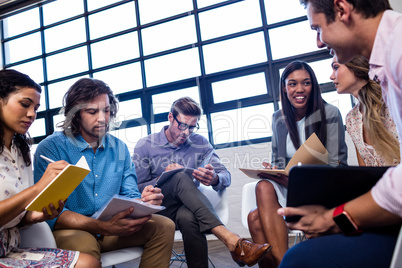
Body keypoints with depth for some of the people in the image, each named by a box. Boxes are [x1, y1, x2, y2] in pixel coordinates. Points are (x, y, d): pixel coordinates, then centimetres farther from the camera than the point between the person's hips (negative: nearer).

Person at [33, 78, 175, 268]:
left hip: (111, 227, 5)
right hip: (70, 231, -5)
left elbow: (129, 196, 7)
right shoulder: (50, 148, -11)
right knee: (84, 244, -38)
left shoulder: (120, 148, 6)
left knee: (164, 226, -13)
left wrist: (144, 202, -19)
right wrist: (104, 227, -33)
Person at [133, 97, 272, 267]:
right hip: (157, 210, -1)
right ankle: (232, 242, -42)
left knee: (188, 217, -39)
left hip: (187, 207, 1)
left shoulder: (200, 143, 7)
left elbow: (226, 177, 1)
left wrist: (215, 179, -23)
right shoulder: (145, 146, 1)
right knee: (181, 177, -33)